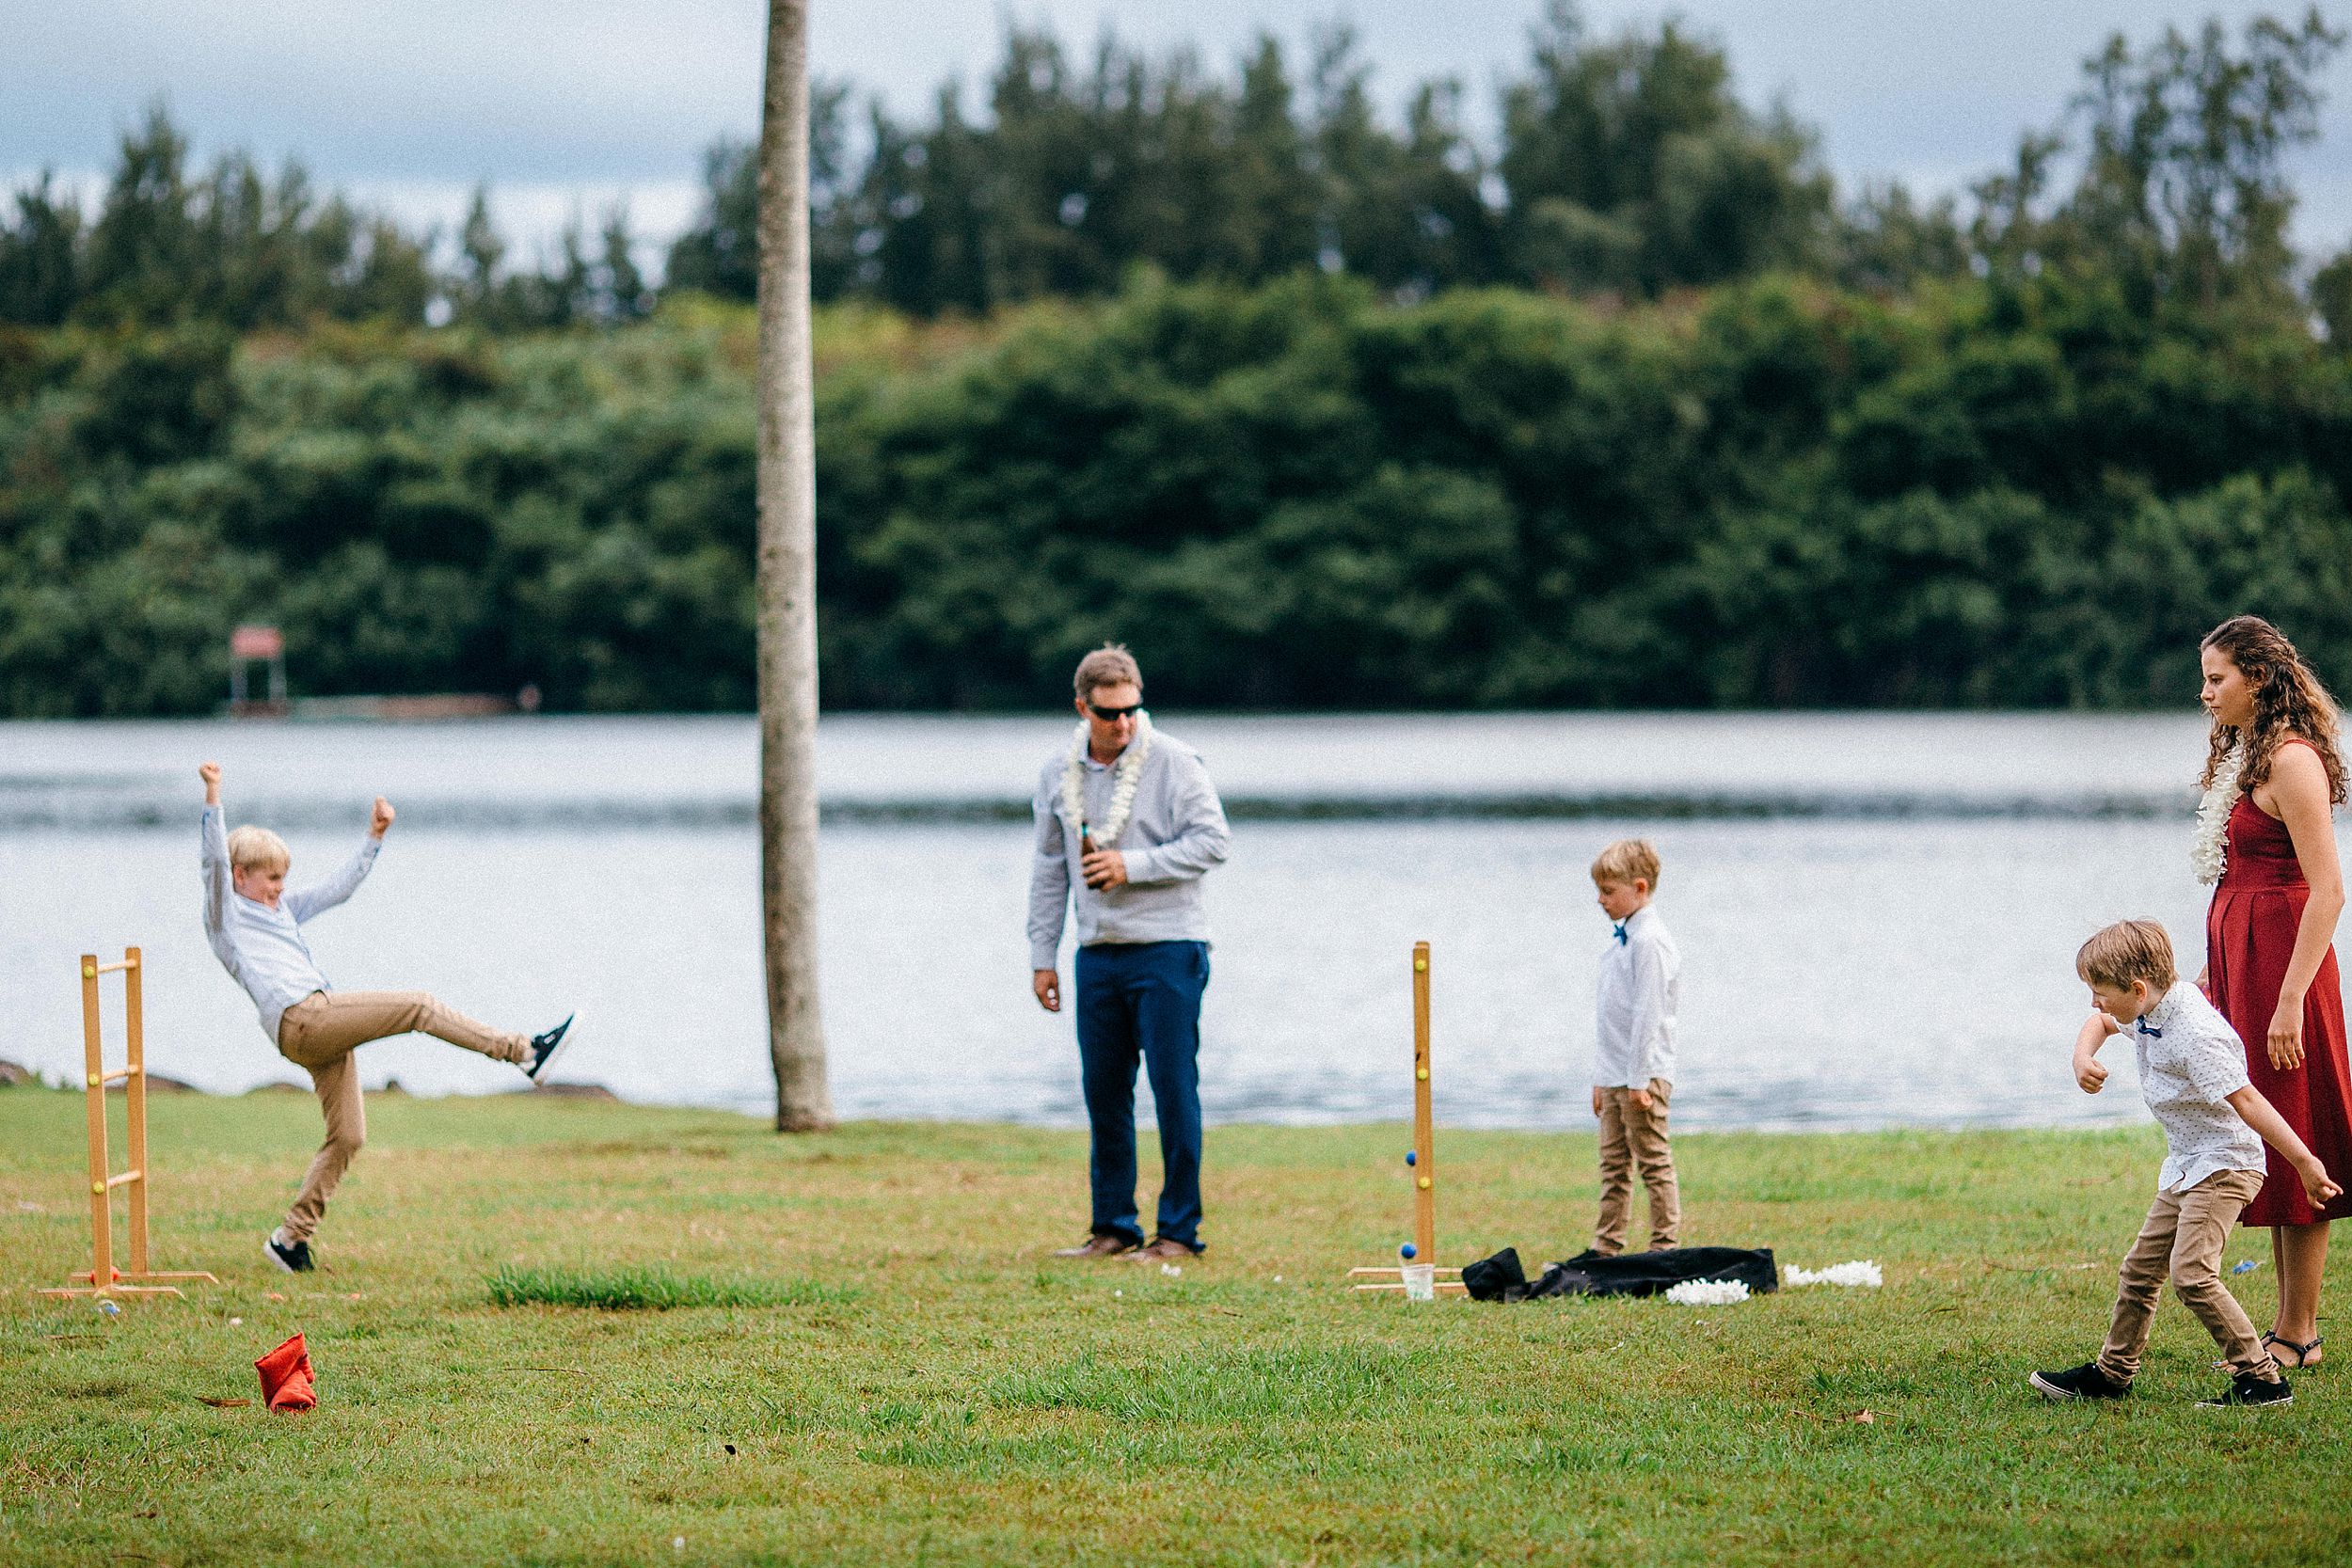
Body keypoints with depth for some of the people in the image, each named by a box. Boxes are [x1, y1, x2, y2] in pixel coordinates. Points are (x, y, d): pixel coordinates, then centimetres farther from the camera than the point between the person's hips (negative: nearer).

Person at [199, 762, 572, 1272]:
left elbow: (339, 887, 33)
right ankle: (523, 1051, -12)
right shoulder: (226, 914, 6)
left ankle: (291, 1238, 9)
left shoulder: (283, 908, 29)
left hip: (323, 1029, 9)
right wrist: (213, 798, -20)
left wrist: (373, 837, 29)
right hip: (299, 1020, -9)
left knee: (347, 1136, 5)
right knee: (417, 1006, -14)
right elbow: (216, 860, -9)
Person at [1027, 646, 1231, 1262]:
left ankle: (1179, 1230, -1)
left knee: (1173, 1088, -6)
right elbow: (1049, 869, 18)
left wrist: (1132, 865, -16)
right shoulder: (1059, 775, 10)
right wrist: (1041, 954, 15)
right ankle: (1113, 1226, 16)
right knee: (1103, 1091, 7)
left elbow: (1211, 841, -9)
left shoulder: (1173, 762, -5)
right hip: (1097, 953, 5)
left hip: (1167, 950, -5)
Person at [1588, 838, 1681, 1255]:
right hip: (1614, 1075, 10)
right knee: (1614, 1166, 12)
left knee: (1653, 1162, -5)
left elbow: (1649, 1012, -18)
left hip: (1642, 1075, -10)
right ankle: (1606, 1249, 16)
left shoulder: (1649, 940, -14)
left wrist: (1639, 1079, -19)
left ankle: (1665, 1248, -2)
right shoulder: (1620, 938, 15)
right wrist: (1601, 1078, 20)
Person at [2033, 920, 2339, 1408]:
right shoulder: (2148, 1012, 3)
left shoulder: (2194, 1033, -27)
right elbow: (2100, 1023, 26)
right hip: (2186, 1166, 10)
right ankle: (2113, 1372, 28)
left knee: (2190, 1273, -20)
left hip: (2224, 1165, -10)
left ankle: (2262, 1379, -16)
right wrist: (2083, 1058, 3)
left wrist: (2303, 1161, -31)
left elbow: (2246, 1101, -30)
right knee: (2142, 1266, 14)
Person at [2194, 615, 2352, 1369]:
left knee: (2290, 1145, -4)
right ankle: (2288, 1324, 17)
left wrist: (2291, 1000, -24)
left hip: (2282, 962, -10)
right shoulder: (2244, 754, 14)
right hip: (2240, 961, 10)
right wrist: (2216, 970, 18)